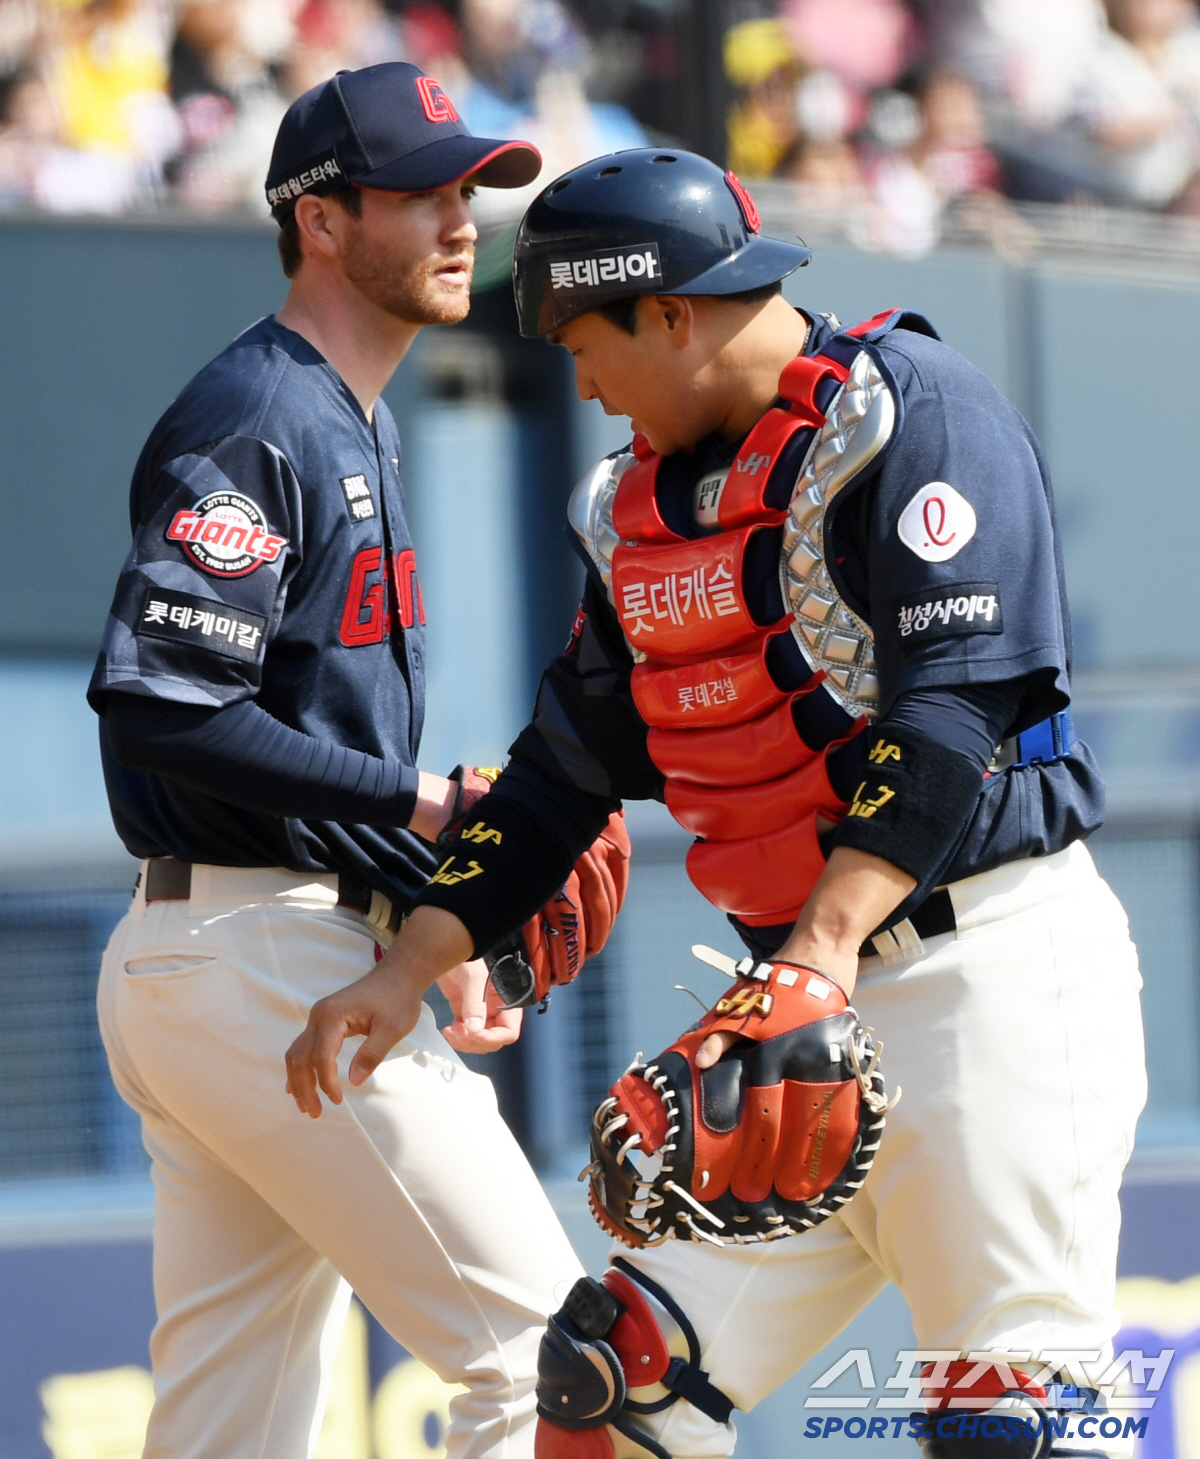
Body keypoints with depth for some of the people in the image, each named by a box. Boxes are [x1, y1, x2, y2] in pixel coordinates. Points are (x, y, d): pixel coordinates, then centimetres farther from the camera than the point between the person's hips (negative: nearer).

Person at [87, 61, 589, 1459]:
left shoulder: (356, 430, 20)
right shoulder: (253, 423, -13)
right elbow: (159, 704, -23)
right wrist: (419, 802, -18)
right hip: (262, 962, -10)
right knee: (542, 1344, -9)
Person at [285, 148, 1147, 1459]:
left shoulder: (911, 416, -9)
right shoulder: (642, 507, 17)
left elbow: (954, 708, -19)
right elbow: (564, 772, 21)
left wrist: (820, 951, -29)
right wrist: (404, 974, 12)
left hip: (996, 966, -8)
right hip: (808, 999, 8)